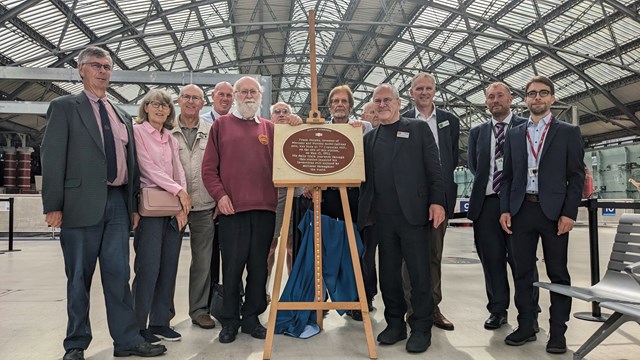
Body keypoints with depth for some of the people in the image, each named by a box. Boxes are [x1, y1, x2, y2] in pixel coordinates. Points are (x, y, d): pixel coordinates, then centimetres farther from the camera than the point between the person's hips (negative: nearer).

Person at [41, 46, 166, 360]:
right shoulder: (64, 107, 3)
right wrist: (53, 205, -11)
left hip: (118, 203, 4)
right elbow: (52, 157, -5)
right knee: (79, 278, 5)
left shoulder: (122, 116, 19)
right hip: (82, 203, -4)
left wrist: (134, 205, 12)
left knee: (119, 275, 6)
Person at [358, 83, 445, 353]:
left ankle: (421, 329, 14)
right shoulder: (369, 137, 16)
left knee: (419, 273, 1)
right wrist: (365, 211, 0)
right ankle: (395, 324, 24)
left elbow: (433, 168, 0)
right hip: (382, 217, 4)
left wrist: (437, 201, -9)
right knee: (388, 273, 10)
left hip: (413, 213, -3)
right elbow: (365, 176, 12)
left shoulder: (419, 128, 6)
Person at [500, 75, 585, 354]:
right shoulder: (514, 134, 13)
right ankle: (526, 326, 20)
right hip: (521, 210, 3)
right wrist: (505, 209, 1)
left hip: (554, 212, -2)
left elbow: (576, 176, -1)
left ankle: (557, 333, 16)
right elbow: (507, 176, 11)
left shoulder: (568, 132, 5)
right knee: (522, 272, 8)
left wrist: (569, 213, -10)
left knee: (558, 273, 6)